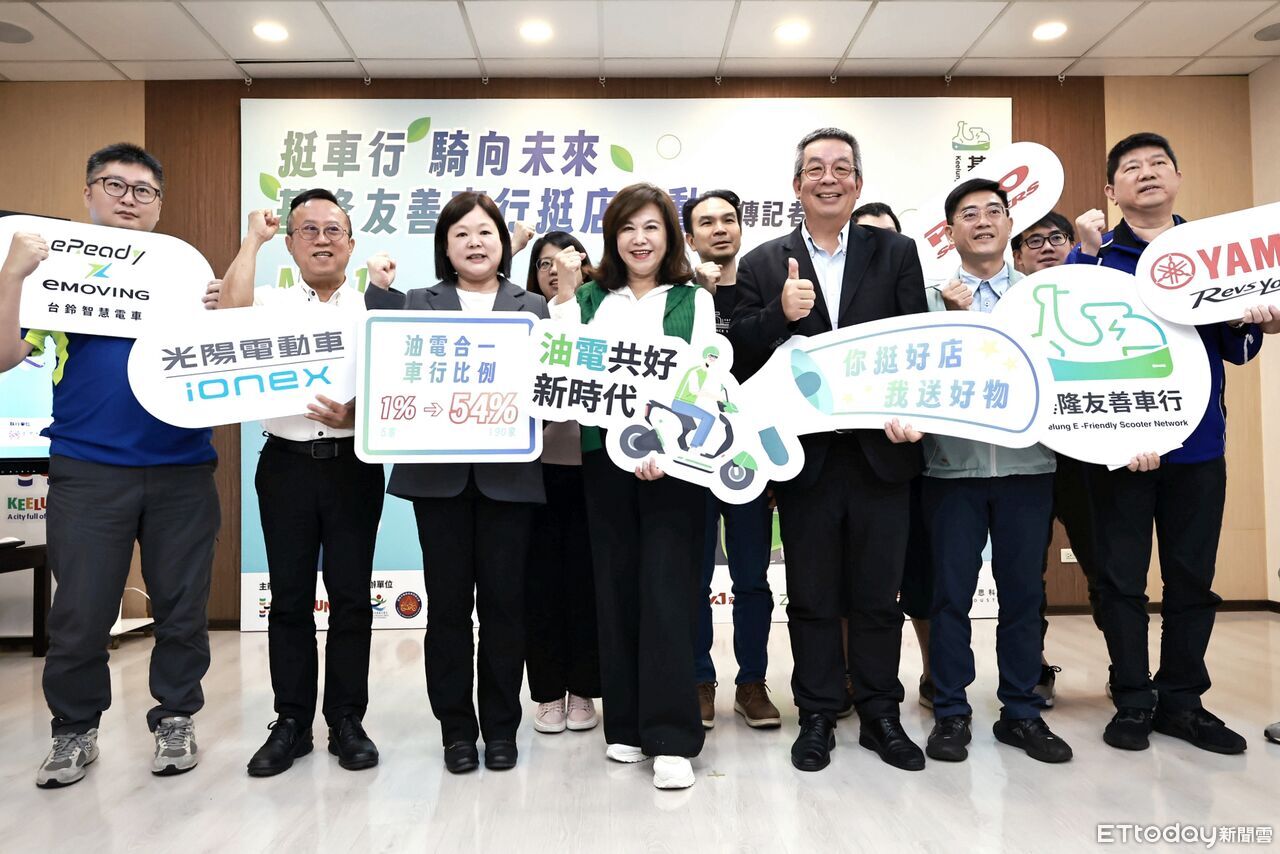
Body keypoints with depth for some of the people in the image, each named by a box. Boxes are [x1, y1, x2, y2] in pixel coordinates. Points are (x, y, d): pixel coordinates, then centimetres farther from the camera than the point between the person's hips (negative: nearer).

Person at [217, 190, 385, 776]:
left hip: (353, 463, -1)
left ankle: (348, 721, 16)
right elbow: (230, 315, -14)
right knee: (290, 596, 7)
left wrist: (357, 414, -20)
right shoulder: (272, 304, 9)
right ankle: (291, 722, 19)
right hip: (286, 463, 1)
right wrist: (254, 238, -2)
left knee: (351, 595, 4)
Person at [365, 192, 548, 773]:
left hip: (508, 471, 0)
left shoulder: (533, 307, 11)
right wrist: (380, 289, -11)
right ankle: (456, 727, 20)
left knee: (503, 601, 5)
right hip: (439, 471, 0)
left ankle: (501, 726, 20)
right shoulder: (417, 303, 11)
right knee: (447, 602, 6)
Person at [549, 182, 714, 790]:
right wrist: (565, 295, -2)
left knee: (665, 588, -6)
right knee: (616, 586, 7)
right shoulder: (592, 297, 13)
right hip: (605, 454, 3)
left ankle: (670, 737, 1)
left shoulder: (693, 299, 6)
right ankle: (626, 723, 21)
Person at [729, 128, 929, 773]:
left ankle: (880, 714, 28)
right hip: (805, 454, 0)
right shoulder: (762, 265, 5)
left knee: (878, 593, 11)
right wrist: (781, 314, -19)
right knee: (812, 596, 10)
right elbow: (740, 356, -2)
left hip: (881, 449, 1)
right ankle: (817, 715, 26)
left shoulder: (896, 253, 7)